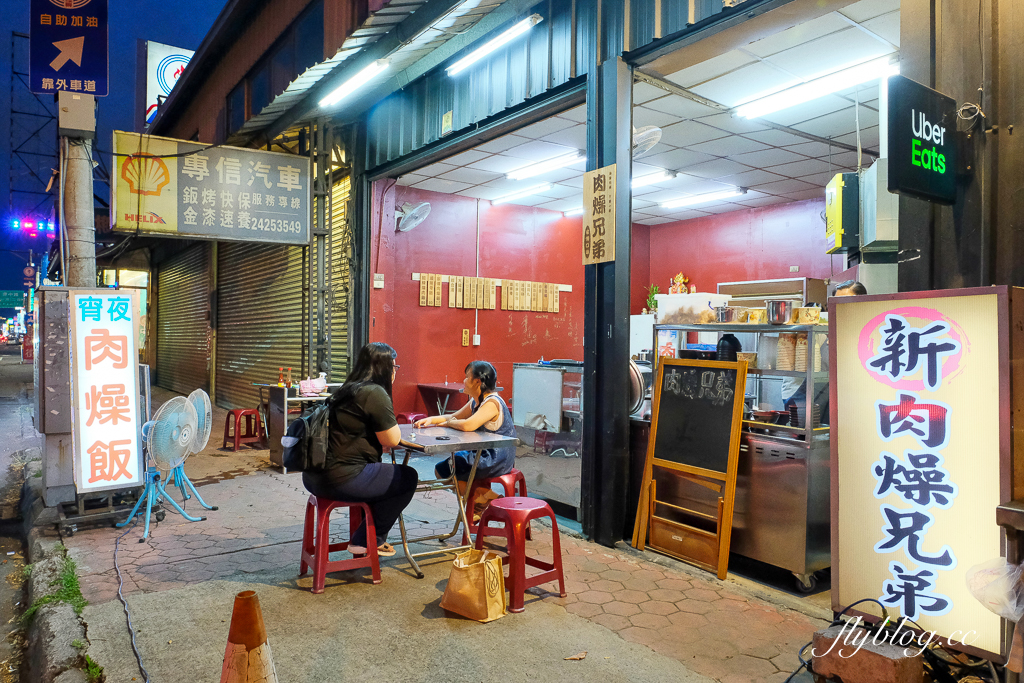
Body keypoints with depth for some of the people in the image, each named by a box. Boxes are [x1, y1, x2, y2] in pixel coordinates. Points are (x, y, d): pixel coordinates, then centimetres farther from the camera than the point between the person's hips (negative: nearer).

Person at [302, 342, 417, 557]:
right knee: (408, 477, 6)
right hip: (339, 478, -10)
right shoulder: (374, 393, -15)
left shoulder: (348, 390, 14)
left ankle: (364, 539, 34)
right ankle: (369, 541, 14)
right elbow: (393, 440, -11)